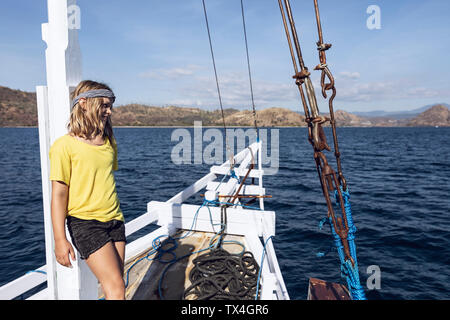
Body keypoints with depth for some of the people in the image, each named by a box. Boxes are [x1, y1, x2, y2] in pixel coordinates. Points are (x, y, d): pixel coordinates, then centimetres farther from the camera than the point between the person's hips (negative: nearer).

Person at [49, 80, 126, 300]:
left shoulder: (109, 142, 10)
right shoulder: (65, 145, -9)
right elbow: (59, 194, -10)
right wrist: (60, 240, -12)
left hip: (114, 220, 6)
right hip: (84, 222, -6)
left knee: (115, 285, 10)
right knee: (116, 289, -9)